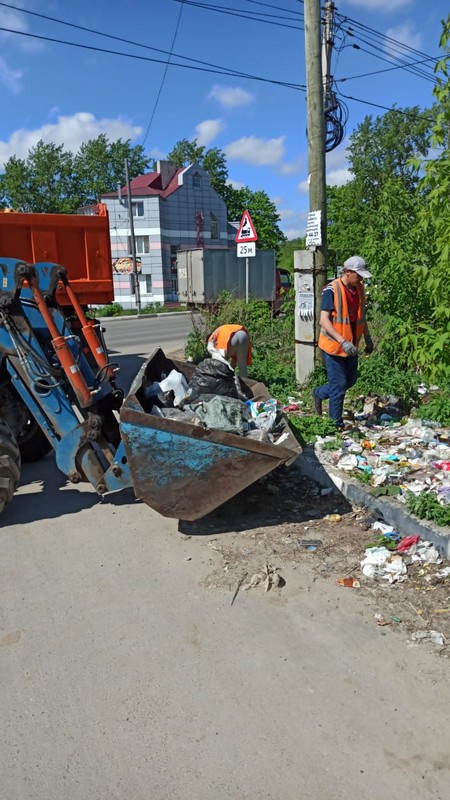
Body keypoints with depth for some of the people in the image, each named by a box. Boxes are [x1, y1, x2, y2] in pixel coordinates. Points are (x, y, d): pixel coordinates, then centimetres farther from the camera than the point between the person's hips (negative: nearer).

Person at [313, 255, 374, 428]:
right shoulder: (332, 290, -18)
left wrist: (367, 338, 15)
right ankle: (337, 425, 14)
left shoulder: (359, 289, 5)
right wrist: (342, 341, -32)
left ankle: (320, 393, 42)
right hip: (333, 347, -8)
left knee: (351, 380, 19)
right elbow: (324, 320, -24)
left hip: (351, 346, 8)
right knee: (339, 387, -1)